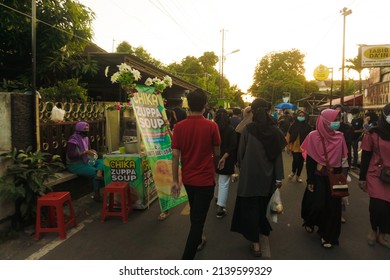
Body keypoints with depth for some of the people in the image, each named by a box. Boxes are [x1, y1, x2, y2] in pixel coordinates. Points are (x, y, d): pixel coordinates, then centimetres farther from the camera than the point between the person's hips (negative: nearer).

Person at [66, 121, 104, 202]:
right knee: (94, 172, -20)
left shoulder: (86, 138, 8)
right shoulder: (73, 139, -16)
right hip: (75, 165, -8)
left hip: (86, 161, 8)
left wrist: (91, 151, -3)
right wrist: (85, 152, -26)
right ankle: (96, 194, -8)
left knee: (102, 162, -11)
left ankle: (99, 176, -37)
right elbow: (70, 156, -23)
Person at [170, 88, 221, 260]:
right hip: (205, 179, -4)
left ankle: (198, 240, 46)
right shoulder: (211, 126, -13)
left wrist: (175, 181, -2)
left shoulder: (179, 126, -8)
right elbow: (216, 153, -3)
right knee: (198, 217, 2)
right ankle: (187, 258, 2)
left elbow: (175, 155, -9)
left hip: (188, 178, 4)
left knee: (194, 212, 25)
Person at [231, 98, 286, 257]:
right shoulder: (275, 130, -5)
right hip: (267, 176, 4)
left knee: (250, 207, 8)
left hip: (250, 175, -3)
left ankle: (255, 243, 10)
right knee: (262, 206, 22)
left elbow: (240, 152, -7)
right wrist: (279, 177, 3)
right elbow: (278, 155, -3)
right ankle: (261, 230, 39)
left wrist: (241, 167, 13)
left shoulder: (248, 129, -14)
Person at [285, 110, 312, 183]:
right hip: (295, 147, -2)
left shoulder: (308, 126, 0)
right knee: (296, 160, -12)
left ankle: (298, 176, 25)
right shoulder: (293, 126, -2)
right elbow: (288, 136, -1)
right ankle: (293, 172, 18)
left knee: (301, 162, 9)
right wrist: (288, 147, -2)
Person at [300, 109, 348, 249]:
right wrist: (310, 181, -10)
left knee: (332, 207, 5)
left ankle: (328, 235, 22)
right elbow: (309, 160, -9)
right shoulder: (314, 136, -11)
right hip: (318, 178, -3)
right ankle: (309, 221, 32)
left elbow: (341, 158, 7)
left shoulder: (339, 137, 0)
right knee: (318, 205, -2)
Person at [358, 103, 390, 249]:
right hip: (376, 175, -3)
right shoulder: (373, 134, -6)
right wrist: (362, 177, -3)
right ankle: (373, 230, 21)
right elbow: (365, 157, -3)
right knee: (378, 206, -8)